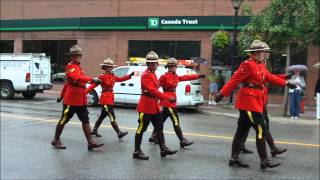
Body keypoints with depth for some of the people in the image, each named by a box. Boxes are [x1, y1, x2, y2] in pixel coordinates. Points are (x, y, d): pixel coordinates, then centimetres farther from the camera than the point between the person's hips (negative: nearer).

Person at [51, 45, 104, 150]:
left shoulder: (78, 67, 17)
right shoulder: (70, 67, -12)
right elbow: (78, 78, -33)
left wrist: (62, 95, 30)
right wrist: (92, 80, -42)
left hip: (81, 100, 9)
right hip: (71, 100, -9)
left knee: (85, 120, 3)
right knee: (64, 120, 4)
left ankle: (90, 142, 3)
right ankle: (56, 140, 18)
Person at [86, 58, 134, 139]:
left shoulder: (112, 76, 12)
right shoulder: (102, 76, -10)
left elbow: (121, 79, 22)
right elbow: (93, 85, -15)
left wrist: (130, 75, 13)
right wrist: (85, 92, -22)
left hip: (111, 98, 9)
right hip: (105, 98, -9)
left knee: (102, 115, 17)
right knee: (112, 117, -9)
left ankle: (94, 130, 29)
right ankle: (119, 133, -10)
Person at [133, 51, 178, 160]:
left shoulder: (153, 74, 14)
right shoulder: (145, 75, -15)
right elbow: (153, 91, -26)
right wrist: (168, 98, -29)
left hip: (154, 105, 10)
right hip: (146, 106, -10)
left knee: (159, 127, 12)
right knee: (142, 128, -2)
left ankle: (163, 149, 18)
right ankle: (137, 151, 5)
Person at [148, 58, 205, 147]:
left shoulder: (175, 77, 13)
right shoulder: (164, 77, -12)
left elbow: (186, 77, 15)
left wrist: (198, 76, 14)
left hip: (171, 101, 9)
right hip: (168, 101, -9)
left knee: (161, 120, 15)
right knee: (176, 121, -7)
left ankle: (153, 136, 25)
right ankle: (182, 141, -5)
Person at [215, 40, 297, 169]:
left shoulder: (260, 66, 15)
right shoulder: (247, 65, -14)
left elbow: (270, 77, 22)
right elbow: (235, 80, -19)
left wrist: (286, 83, 19)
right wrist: (222, 94, -22)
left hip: (255, 102, 10)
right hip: (249, 102, -10)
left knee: (242, 130, 10)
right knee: (261, 130, -7)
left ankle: (234, 158, 16)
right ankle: (264, 161, -1)